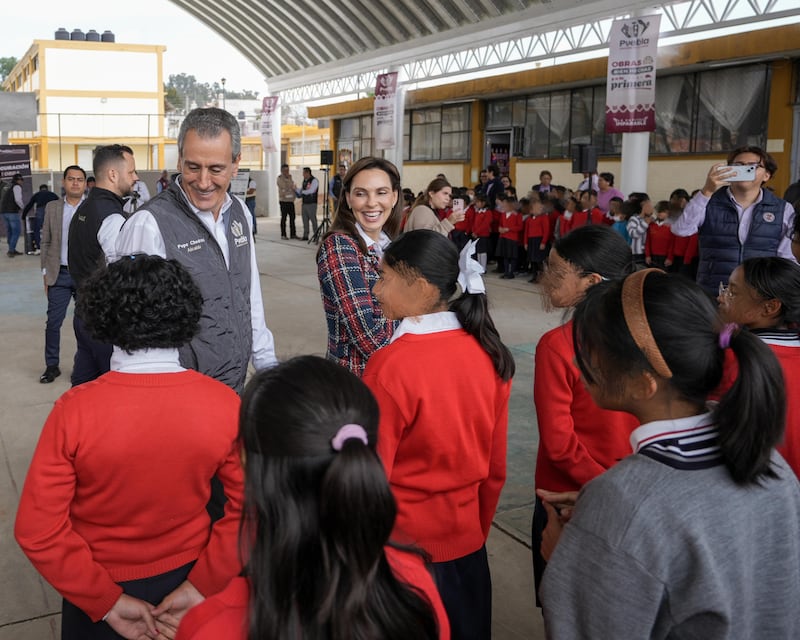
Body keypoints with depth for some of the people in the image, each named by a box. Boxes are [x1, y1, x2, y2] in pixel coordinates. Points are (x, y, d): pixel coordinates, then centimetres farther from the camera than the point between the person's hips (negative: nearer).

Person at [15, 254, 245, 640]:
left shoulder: (75, 412, -25)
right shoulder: (224, 405, -21)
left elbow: (38, 531, -21)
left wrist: (108, 601, -12)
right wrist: (201, 587, -8)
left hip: (97, 586, -1)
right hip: (185, 575, 1)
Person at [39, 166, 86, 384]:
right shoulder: (52, 208, 6)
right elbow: (46, 242, 8)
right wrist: (46, 273, 4)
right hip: (59, 274, 2)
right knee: (53, 321, 3)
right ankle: (52, 366, 16)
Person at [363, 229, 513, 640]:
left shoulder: (391, 366, -22)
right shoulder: (489, 354, -5)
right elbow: (496, 468, 3)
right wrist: (478, 530, 17)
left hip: (401, 547, -5)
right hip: (467, 541, 5)